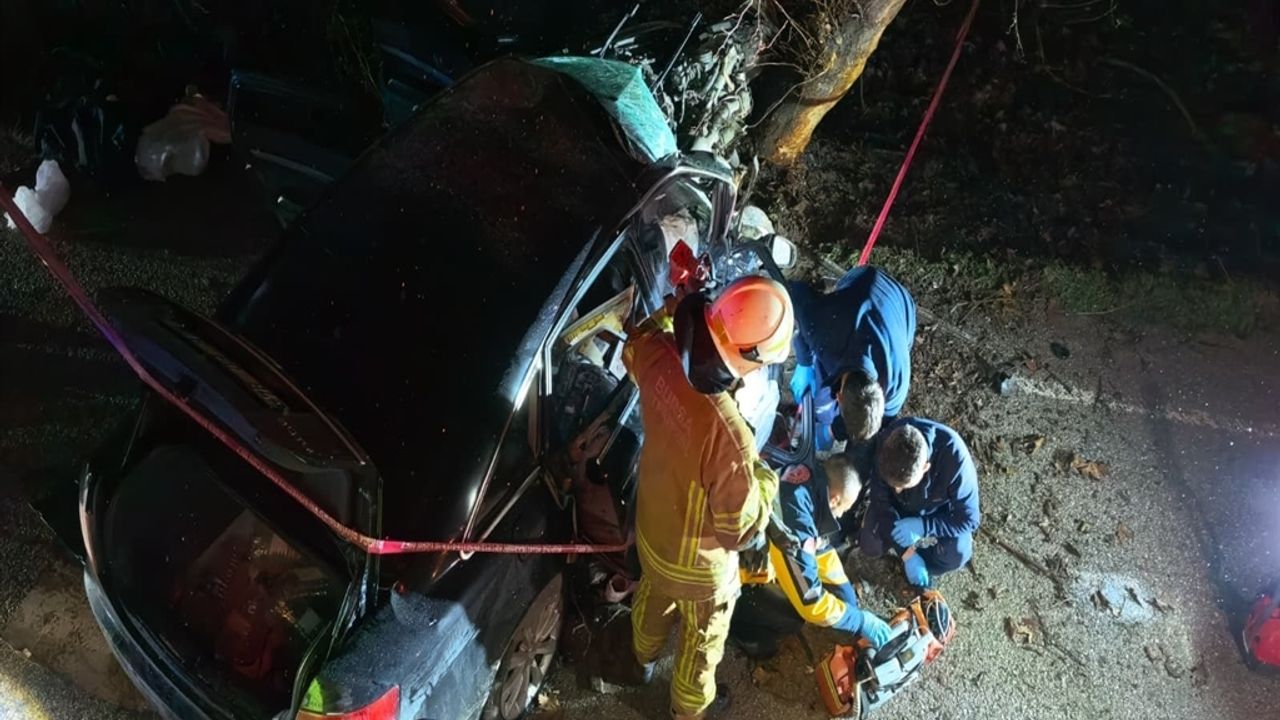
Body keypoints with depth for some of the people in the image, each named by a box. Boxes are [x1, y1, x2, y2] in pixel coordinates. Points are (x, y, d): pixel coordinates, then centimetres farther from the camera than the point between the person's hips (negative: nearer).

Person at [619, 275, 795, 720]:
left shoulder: (659, 357, -26)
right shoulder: (729, 437, -45)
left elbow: (635, 345, 3)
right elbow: (742, 529, -28)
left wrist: (677, 310, 6)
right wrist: (766, 479, -13)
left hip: (650, 531, 6)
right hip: (699, 563, -6)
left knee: (652, 599, 39)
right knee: (701, 642, 27)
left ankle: (643, 659, 71)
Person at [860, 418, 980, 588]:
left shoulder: (955, 459, -41)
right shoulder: (886, 445, -36)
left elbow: (968, 519, -26)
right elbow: (881, 502, -22)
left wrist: (922, 526, -34)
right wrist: (907, 554, -25)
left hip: (939, 508, -2)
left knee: (955, 555, -24)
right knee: (871, 545, -14)